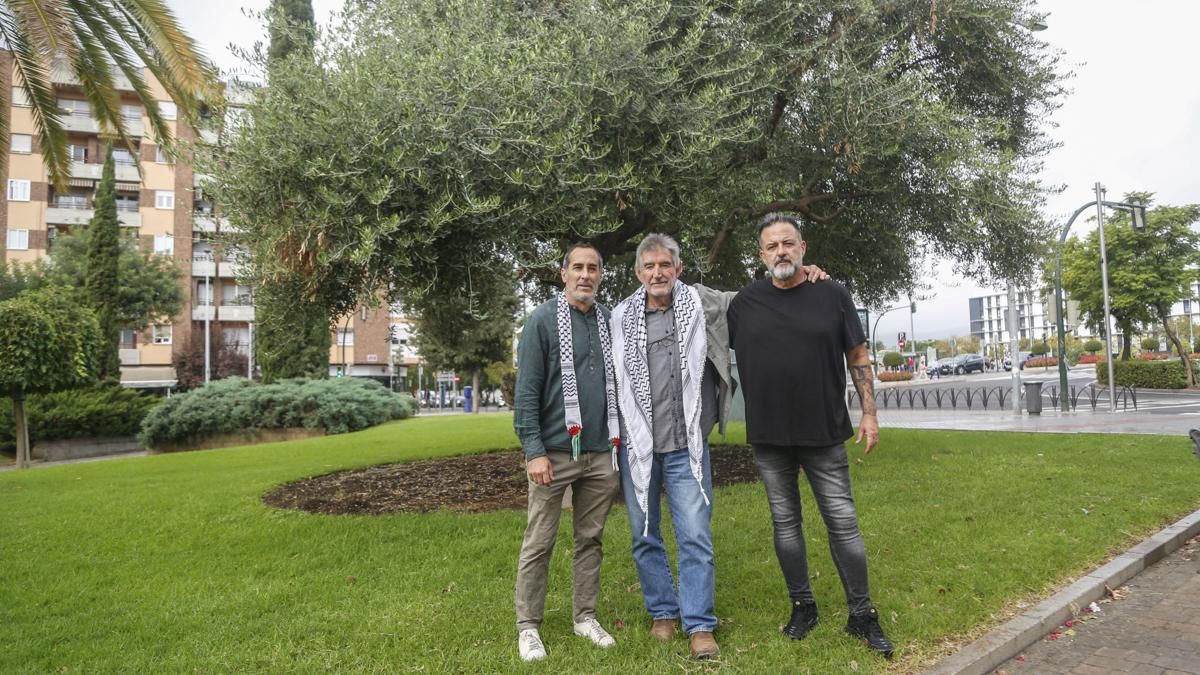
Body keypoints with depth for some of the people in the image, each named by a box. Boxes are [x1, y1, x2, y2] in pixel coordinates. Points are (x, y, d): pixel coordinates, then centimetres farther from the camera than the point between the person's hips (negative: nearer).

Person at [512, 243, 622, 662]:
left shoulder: (610, 321, 9)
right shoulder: (543, 320, -4)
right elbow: (526, 391, -7)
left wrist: (618, 440, 11)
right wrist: (534, 450, -13)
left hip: (601, 453, 4)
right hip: (555, 452, -4)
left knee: (590, 538, 12)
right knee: (539, 543, 3)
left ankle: (585, 616, 25)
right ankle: (528, 625, 15)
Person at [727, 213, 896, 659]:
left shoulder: (833, 295, -1)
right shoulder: (745, 302, 2)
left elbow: (858, 358, 4)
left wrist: (869, 412, -1)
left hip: (824, 434, -1)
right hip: (768, 437, 2)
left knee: (843, 522, 3)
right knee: (784, 522, 11)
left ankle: (862, 615, 18)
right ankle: (802, 607, 27)